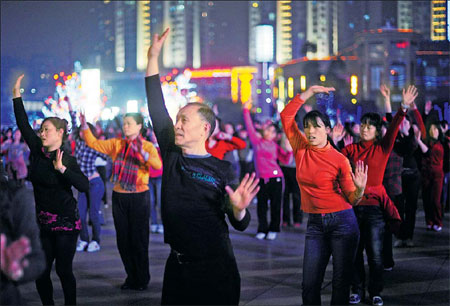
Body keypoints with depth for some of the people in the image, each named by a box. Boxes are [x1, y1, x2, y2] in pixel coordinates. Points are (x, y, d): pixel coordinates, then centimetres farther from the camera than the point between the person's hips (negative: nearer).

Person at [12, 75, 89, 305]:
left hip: (65, 222, -6)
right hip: (43, 222, 6)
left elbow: (84, 186, -23)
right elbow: (23, 124, 2)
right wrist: (17, 96, -2)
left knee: (63, 270, 0)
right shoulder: (37, 151, 4)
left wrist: (62, 169, -29)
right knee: (40, 272, 6)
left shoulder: (68, 160, -11)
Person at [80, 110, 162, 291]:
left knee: (139, 239, 2)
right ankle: (131, 277, 23)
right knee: (123, 240, 9)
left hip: (139, 196, -4)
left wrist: (142, 153, -39)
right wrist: (84, 126, -8)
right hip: (119, 196, 4)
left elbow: (157, 165, -23)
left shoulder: (147, 146, -6)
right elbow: (94, 143, 4)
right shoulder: (116, 144, 6)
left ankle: (142, 280, 16)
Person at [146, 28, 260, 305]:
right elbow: (157, 108, 4)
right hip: (177, 266, 4)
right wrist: (153, 58, 3)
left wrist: (238, 209, -30)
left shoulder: (223, 170, -6)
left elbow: (240, 224, -6)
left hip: (216, 270, -4)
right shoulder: (172, 156, 4)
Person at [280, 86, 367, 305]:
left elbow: (351, 199, -5)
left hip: (341, 222, -3)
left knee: (341, 282, 3)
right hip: (315, 223, 4)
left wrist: (360, 189, -26)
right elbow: (287, 115, 2)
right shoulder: (301, 149, 3)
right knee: (309, 285, 2)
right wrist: (309, 92, 2)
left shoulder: (339, 160, -8)